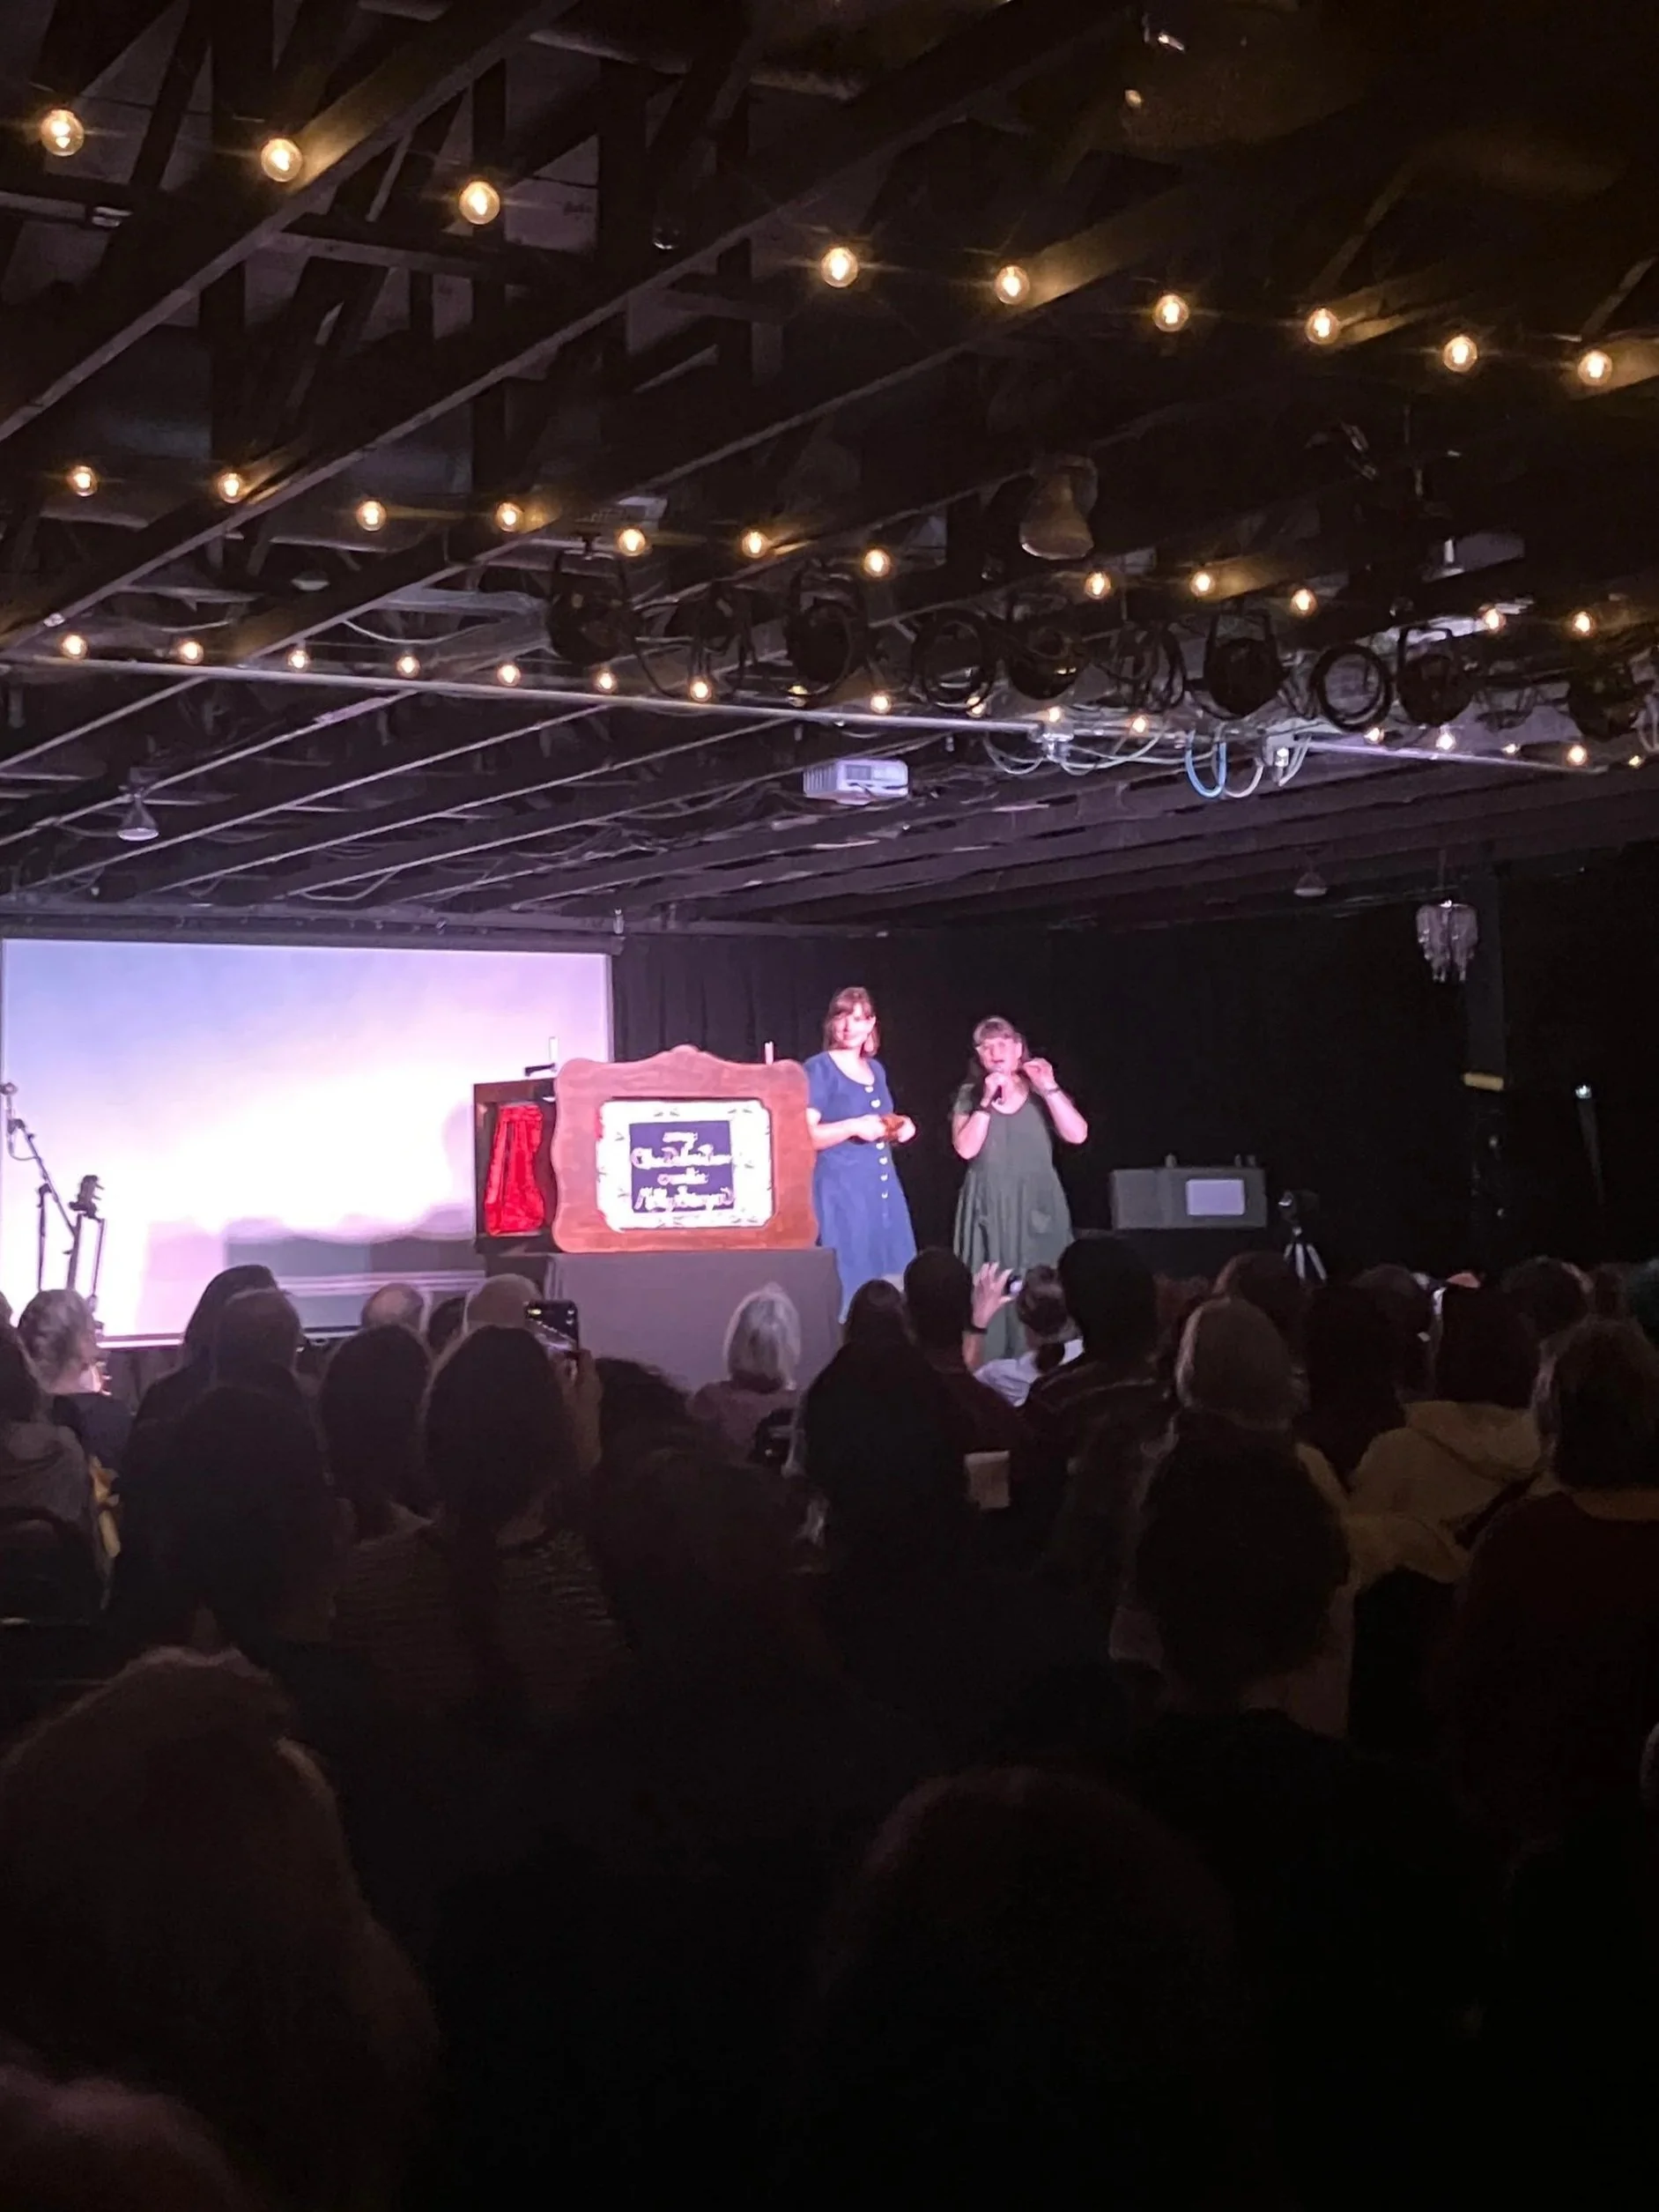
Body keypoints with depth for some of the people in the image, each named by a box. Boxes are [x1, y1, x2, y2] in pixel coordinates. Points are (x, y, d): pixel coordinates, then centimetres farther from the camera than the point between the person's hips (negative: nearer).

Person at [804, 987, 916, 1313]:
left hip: (883, 1190, 7)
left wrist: (899, 1129, 6)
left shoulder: (876, 1069, 15)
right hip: (841, 1190, -7)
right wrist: (853, 1127, -23)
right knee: (849, 1278, -9)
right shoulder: (819, 1069, -6)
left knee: (889, 1276, 3)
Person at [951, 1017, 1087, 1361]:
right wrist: (987, 1102, -13)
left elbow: (1077, 1135, -6)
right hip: (991, 1208, -1)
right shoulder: (970, 1096, 7)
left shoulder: (1041, 1092, 8)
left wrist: (1050, 1089, -10)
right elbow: (966, 1149, -9)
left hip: (1038, 1206, 1)